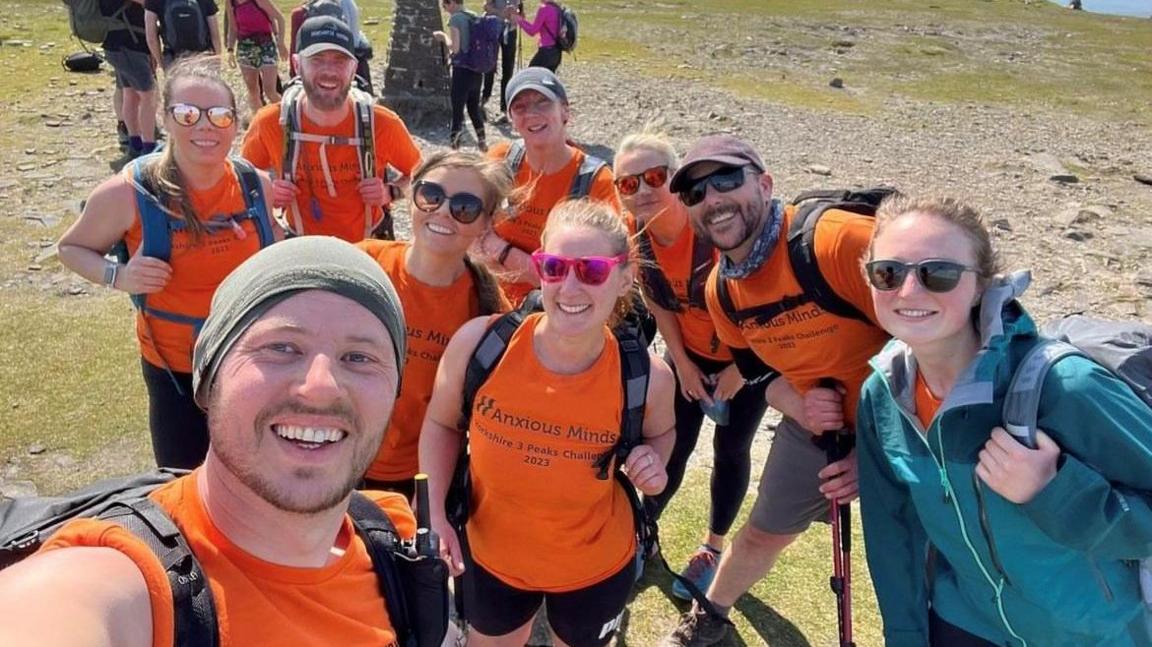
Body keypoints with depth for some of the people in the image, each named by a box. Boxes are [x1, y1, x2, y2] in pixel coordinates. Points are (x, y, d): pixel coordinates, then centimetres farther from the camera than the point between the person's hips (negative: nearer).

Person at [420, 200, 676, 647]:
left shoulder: (647, 378, -23)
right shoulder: (478, 342, -25)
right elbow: (441, 423, -4)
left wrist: (654, 461, -19)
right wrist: (433, 511, -14)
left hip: (597, 569, 0)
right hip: (490, 555, 1)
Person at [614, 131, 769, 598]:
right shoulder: (634, 238, -19)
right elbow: (657, 302, -2)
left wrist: (740, 368, -15)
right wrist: (682, 364, -1)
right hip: (690, 353, 3)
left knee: (730, 449, 9)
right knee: (674, 445, 11)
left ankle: (713, 547, 30)